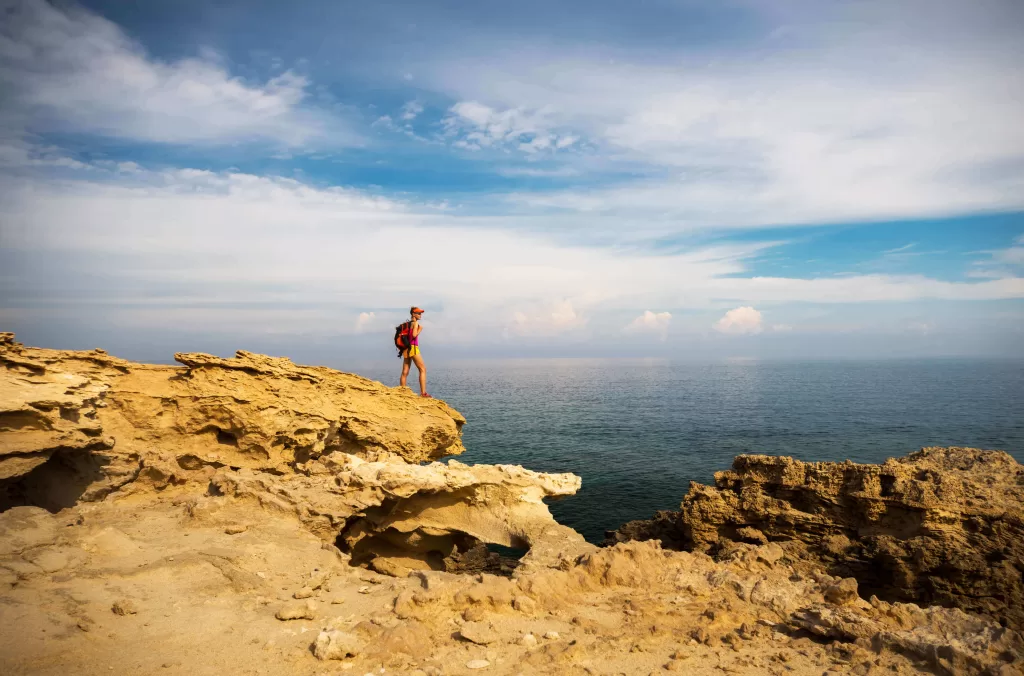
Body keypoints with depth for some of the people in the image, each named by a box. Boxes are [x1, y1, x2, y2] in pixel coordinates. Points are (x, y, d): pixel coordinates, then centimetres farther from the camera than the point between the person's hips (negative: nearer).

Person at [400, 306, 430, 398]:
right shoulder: (415, 323, -6)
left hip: (406, 348, 8)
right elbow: (414, 335, -18)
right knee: (423, 369, -6)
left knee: (405, 372, 8)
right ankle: (423, 392, -13)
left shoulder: (408, 324, 18)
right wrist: (420, 329, -4)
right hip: (413, 347, -8)